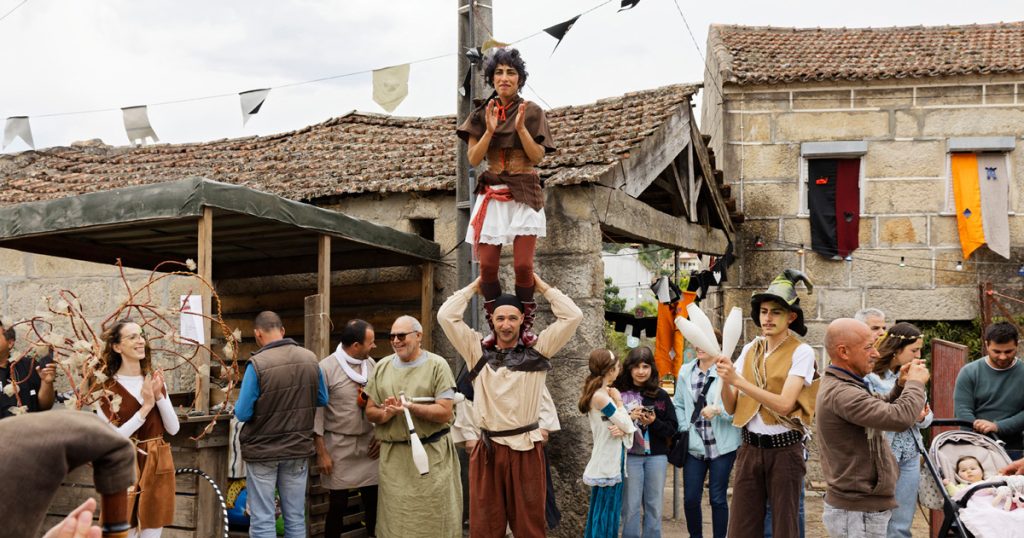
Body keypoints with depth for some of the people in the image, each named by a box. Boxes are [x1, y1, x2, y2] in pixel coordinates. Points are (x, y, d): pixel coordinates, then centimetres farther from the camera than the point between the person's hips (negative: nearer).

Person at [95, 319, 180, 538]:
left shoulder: (155, 380, 8)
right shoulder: (107, 386, -9)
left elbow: (174, 428, 3)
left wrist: (158, 396, -10)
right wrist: (145, 408, -20)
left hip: (157, 467, 5)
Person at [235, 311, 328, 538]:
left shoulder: (257, 363, -17)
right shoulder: (310, 359, -4)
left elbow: (242, 413, -14)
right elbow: (322, 400, 8)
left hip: (263, 451, -4)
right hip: (298, 449, 4)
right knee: (296, 518, 13)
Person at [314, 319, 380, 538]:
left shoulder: (371, 364, 5)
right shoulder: (326, 368, -11)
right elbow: (317, 412, -9)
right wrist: (321, 452, -10)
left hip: (369, 444, 4)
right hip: (339, 446, -4)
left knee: (374, 500, 4)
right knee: (338, 503, 4)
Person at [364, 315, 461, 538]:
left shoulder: (437, 365, -2)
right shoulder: (382, 367, 11)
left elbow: (445, 412, -8)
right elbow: (370, 411, 10)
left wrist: (409, 407, -18)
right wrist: (386, 414, -12)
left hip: (431, 454, -3)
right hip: (393, 455, 3)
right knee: (395, 519, 5)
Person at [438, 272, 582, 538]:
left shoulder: (537, 350, 5)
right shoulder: (477, 351, 7)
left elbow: (573, 316, -1)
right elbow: (446, 316, 2)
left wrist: (540, 285, 5)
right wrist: (475, 286, 9)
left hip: (527, 449, -1)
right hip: (487, 450, 1)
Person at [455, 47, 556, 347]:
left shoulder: (532, 112, 4)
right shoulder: (482, 114, 9)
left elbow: (537, 156, -4)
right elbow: (473, 159, 1)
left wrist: (521, 128, -15)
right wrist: (490, 130, -11)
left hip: (524, 195, -2)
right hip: (491, 195, 2)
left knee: (523, 265, -10)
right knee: (487, 266, -4)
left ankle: (526, 326, 4)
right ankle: (495, 328, 7)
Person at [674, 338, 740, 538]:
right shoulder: (685, 371, 6)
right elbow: (679, 405, 9)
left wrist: (718, 410, -29)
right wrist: (685, 430, -2)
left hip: (721, 445, -3)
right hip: (694, 445, 3)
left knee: (718, 498, 5)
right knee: (690, 498, 5)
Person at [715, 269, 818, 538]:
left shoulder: (801, 352, -7)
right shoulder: (749, 350, 7)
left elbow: (784, 404, -20)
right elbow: (731, 408, 6)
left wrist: (738, 380, -25)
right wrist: (725, 380, -13)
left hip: (784, 449, -4)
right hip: (749, 448, 4)